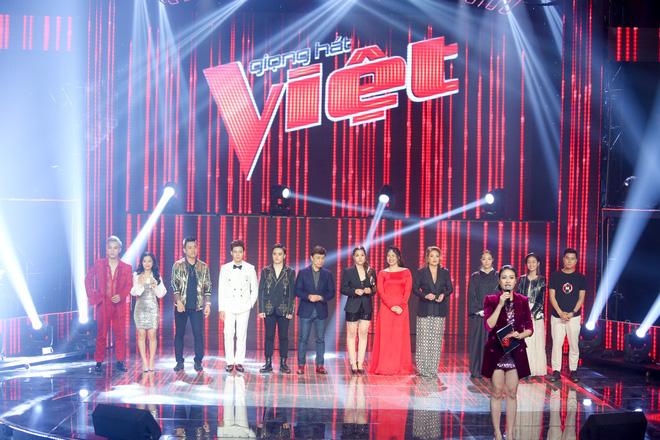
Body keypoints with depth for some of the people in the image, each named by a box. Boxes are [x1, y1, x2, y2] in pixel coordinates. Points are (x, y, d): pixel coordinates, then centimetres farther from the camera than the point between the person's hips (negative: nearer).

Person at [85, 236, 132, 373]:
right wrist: (93, 297, 3)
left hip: (119, 305, 0)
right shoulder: (98, 265, 4)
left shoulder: (126, 268, 4)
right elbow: (88, 279, 12)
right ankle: (99, 362, 9)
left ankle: (120, 362, 10)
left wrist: (121, 296, -14)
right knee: (101, 334, 2)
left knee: (120, 333, 2)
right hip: (103, 305, 0)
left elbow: (128, 286, 4)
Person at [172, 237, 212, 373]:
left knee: (199, 334, -3)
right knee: (179, 334, 5)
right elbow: (174, 285, -4)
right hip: (181, 306, -1)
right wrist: (178, 301, -14)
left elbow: (207, 287, 7)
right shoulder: (178, 265, 1)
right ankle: (179, 362, 14)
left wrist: (208, 304, -1)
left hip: (197, 306, 1)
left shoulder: (203, 267, 6)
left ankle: (198, 362, 7)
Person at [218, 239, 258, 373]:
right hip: (229, 307, 0)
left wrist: (250, 304, 1)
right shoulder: (225, 268, 3)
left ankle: (239, 362, 7)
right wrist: (221, 308, 0)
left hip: (244, 308, 0)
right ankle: (230, 362, 7)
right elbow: (221, 290, 4)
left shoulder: (250, 268, 2)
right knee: (229, 335, -1)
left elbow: (255, 289, 9)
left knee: (242, 335, 0)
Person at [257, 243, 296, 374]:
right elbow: (261, 291, 4)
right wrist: (261, 309, -3)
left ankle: (283, 363, 10)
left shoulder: (290, 272, 3)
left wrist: (290, 310, -5)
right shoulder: (265, 271, 5)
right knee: (269, 336, 3)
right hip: (269, 309, 1)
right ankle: (268, 363, 8)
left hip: (284, 309, -1)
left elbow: (292, 293, 2)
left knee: (283, 337, 3)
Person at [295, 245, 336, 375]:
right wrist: (308, 296, -17)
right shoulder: (303, 273, 2)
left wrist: (320, 297, -13)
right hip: (305, 311, -1)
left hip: (321, 311, 2)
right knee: (303, 339, 1)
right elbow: (297, 290, -1)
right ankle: (301, 365, 7)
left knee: (320, 339, 5)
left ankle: (320, 365, 11)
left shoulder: (327, 274, 7)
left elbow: (332, 292, 4)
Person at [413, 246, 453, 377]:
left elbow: (450, 288, 10)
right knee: (424, 339, -3)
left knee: (437, 339, 1)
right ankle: (423, 369, 2)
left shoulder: (445, 272, 8)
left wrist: (443, 295, -10)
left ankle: (433, 369, 7)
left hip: (439, 310, 2)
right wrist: (425, 295, -16)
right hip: (425, 310, -2)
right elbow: (415, 288, 0)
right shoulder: (421, 272, 3)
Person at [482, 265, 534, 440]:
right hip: (495, 351, -2)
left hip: (516, 352, 2)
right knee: (497, 392, 2)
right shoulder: (491, 300, -3)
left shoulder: (523, 301, 3)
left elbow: (530, 329, 6)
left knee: (512, 393, 5)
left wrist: (520, 335, -15)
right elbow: (488, 326, -14)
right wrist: (500, 305, -19)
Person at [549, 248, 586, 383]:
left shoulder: (580, 278, 5)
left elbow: (581, 298, 4)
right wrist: (560, 312, -10)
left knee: (574, 345, 3)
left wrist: (572, 313, -10)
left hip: (574, 316, 0)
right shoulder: (555, 276, 4)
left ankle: (573, 371, 12)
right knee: (556, 344, -3)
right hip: (557, 316, 0)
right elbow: (552, 296, 1)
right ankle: (556, 371, 2)